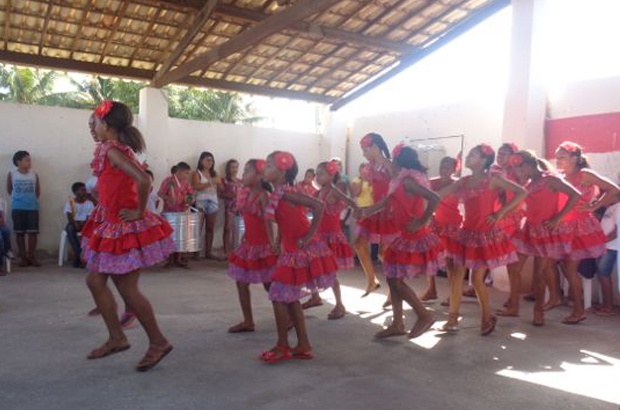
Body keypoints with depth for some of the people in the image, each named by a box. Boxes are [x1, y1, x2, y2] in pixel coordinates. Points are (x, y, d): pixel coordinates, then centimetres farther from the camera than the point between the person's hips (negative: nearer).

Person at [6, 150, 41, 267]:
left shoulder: (34, 174, 1)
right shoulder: (11, 174, -2)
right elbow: (9, 190, 10)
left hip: (32, 207, 1)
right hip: (17, 207, -1)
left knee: (32, 232, 0)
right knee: (19, 232, 4)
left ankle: (32, 256, 10)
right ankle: (23, 257, 11)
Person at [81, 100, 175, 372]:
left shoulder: (112, 150, -18)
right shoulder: (117, 148, 10)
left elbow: (143, 180, -33)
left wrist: (139, 212, -22)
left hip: (124, 227, -10)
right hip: (111, 226, 10)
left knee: (127, 289, -2)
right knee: (95, 280, 14)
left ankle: (158, 342, 13)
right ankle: (117, 338, 23)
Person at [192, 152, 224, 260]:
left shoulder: (214, 174, 15)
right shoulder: (197, 173, 0)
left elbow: (220, 188, 12)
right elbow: (196, 186, -16)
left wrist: (219, 182, -9)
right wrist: (210, 182, -24)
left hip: (213, 202, 5)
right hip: (201, 202, -5)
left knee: (210, 228, 6)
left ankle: (209, 252, 10)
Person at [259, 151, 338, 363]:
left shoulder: (285, 192, -17)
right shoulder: (277, 194, 10)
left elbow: (318, 206, -26)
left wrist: (309, 236, -22)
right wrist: (278, 242, 9)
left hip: (302, 252, -9)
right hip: (292, 252, 9)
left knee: (279, 296, -3)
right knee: (290, 298, 14)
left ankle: (283, 347, 11)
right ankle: (303, 346, 23)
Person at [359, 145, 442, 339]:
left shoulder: (407, 180, -17)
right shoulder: (402, 181, 12)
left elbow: (434, 198, -28)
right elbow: (385, 202, 23)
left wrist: (421, 222, -23)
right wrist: (363, 210, 28)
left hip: (414, 238, -9)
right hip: (408, 237, 9)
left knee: (396, 280, -3)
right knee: (392, 278, 11)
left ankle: (424, 316, 11)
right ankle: (397, 324, 19)